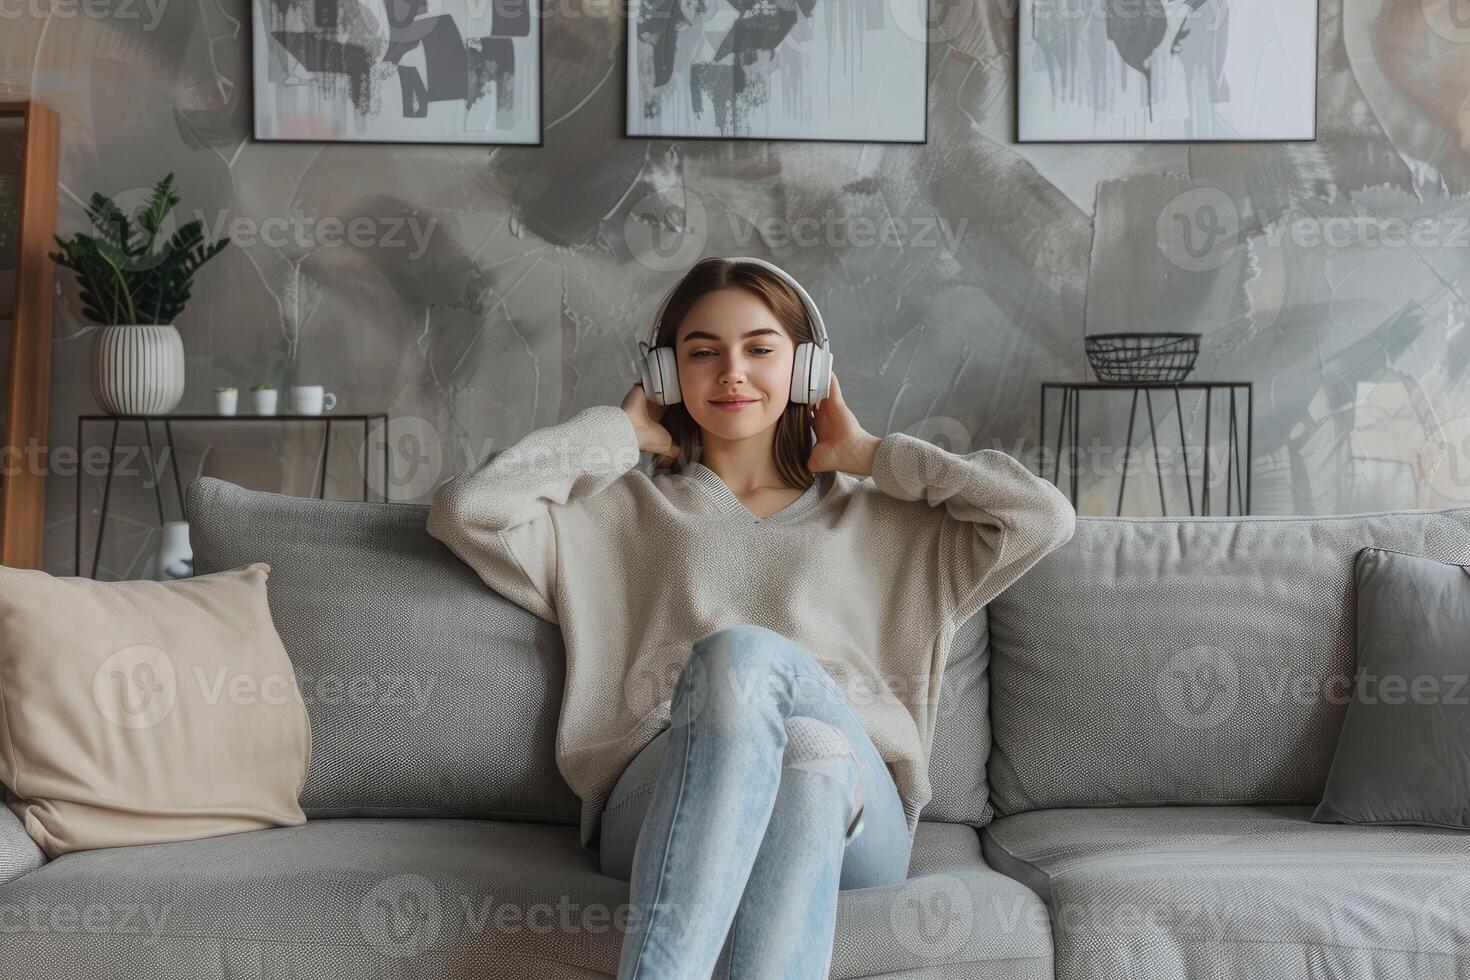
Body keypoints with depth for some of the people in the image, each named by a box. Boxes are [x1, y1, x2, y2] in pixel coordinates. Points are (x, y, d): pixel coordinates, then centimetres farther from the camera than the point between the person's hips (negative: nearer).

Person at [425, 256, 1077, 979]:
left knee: (814, 752, -38)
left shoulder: (876, 520, 27)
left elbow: (1044, 516, 14)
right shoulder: (623, 512, 24)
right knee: (736, 656, -36)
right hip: (661, 807, -1)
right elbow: (463, 510, 7)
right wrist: (620, 431, 17)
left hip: (848, 808, 1)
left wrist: (871, 454, 20)